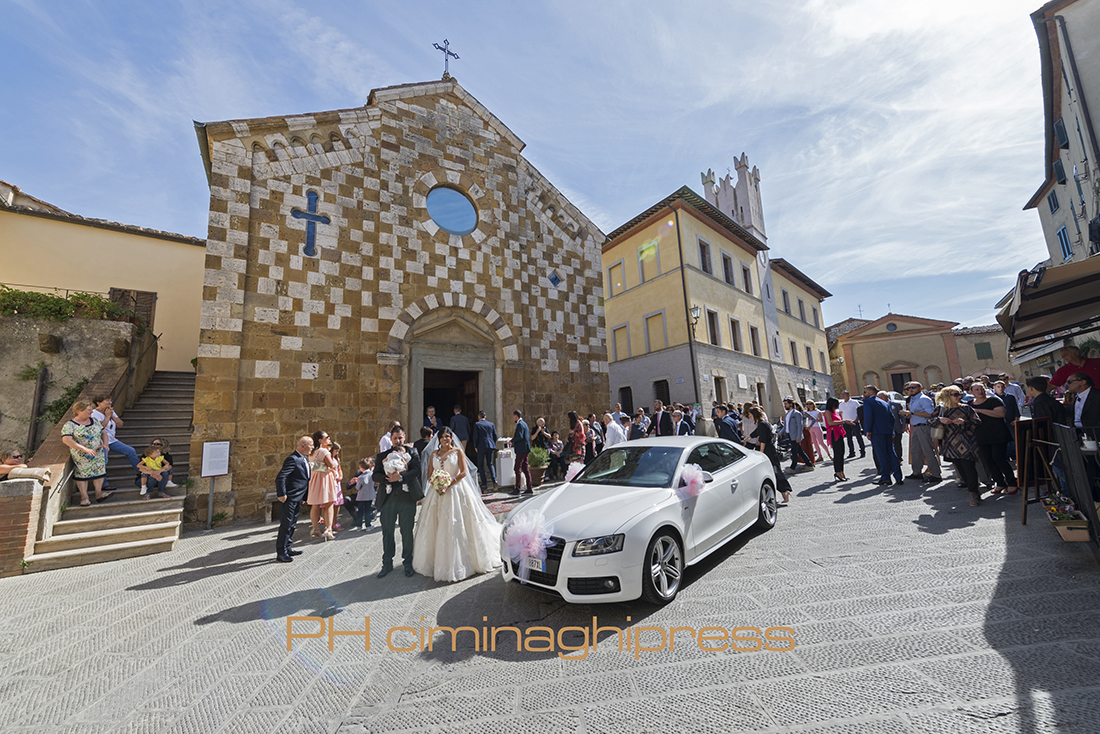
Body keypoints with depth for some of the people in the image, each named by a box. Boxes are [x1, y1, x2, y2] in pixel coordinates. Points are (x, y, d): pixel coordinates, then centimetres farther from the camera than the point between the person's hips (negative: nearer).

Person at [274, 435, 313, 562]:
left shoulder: (304, 458, 12)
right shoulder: (293, 459, -19)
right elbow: (280, 477, -24)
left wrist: (304, 496, 22)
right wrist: (282, 495, -21)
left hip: (298, 498, 10)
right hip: (289, 498, -10)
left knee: (292, 524, 18)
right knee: (286, 524, -2)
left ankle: (287, 548, 29)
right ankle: (281, 553, 7)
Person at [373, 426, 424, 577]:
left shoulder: (412, 453, 4)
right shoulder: (382, 456, 10)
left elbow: (416, 470, -8)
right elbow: (376, 475, 3)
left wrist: (400, 477, -22)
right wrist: (387, 478, -16)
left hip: (407, 498, -2)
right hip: (388, 498, 2)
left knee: (407, 532, 7)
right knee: (387, 531, 10)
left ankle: (408, 562, 24)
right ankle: (387, 563, 27)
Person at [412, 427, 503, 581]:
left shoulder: (458, 451, 0)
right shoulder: (434, 453, 10)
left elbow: (464, 472, -7)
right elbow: (429, 475, 9)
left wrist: (448, 485, -15)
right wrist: (436, 486, -10)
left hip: (456, 491, -3)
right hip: (437, 493, 4)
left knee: (455, 526, -2)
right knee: (436, 526, 6)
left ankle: (458, 563, 10)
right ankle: (438, 561, 20)